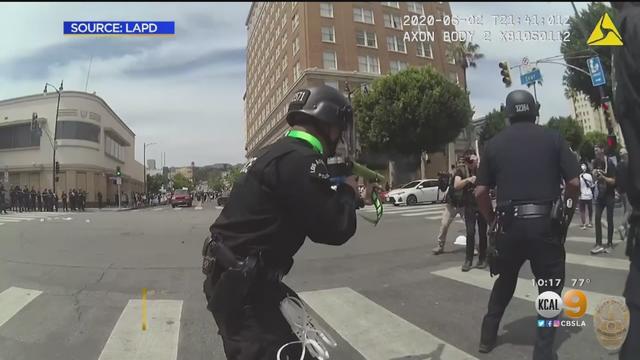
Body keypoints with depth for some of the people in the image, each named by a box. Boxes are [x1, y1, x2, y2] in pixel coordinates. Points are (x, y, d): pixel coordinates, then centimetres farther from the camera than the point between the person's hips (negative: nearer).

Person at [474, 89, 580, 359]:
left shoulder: (494, 144, 4)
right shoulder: (552, 137, 2)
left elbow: (480, 192, -1)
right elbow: (574, 183, -3)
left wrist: (493, 221, 11)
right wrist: (566, 219, 9)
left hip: (508, 224, 2)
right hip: (545, 223, -1)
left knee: (504, 281, 21)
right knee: (550, 287, 15)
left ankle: (488, 336, 29)